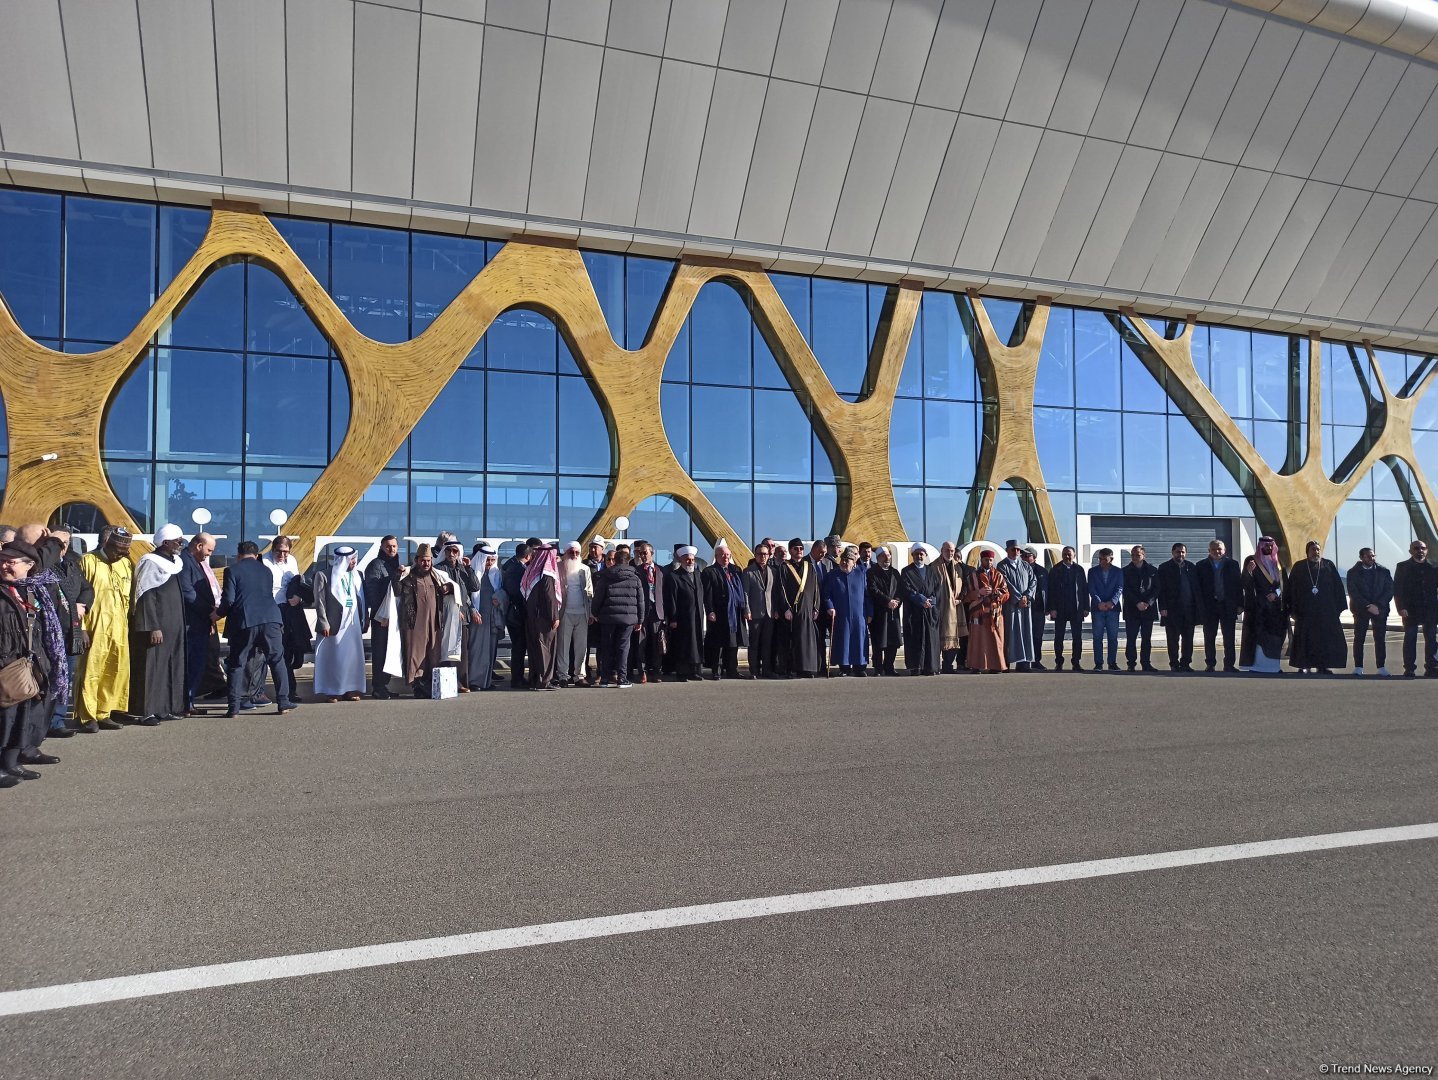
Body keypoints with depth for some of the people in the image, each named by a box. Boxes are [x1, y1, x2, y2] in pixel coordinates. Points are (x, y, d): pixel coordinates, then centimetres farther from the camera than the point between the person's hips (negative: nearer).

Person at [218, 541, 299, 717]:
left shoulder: (232, 570, 1)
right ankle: (283, 702, 9)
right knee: (277, 660, 9)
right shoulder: (266, 571, 16)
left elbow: (228, 599, -6)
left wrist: (219, 614, 13)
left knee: (237, 664, 7)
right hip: (270, 619, 3)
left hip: (243, 622, -2)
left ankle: (234, 707, 5)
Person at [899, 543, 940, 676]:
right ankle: (915, 668, -6)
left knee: (931, 638, -1)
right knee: (915, 639, -6)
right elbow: (907, 590, -6)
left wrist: (931, 600, -8)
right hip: (913, 611, -3)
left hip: (931, 610, 3)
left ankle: (930, 667, 0)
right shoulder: (906, 572, 6)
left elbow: (938, 589, 11)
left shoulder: (931, 571, 17)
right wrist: (922, 599, -15)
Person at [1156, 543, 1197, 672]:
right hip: (1172, 609, -3)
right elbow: (1161, 590, -1)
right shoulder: (1164, 568, 3)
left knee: (1188, 638, 4)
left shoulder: (1191, 567, 13)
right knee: (1173, 639, 1)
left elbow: (1196, 587, 12)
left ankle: (1186, 663, 12)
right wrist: (1163, 608, -9)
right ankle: (1174, 665, 6)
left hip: (1189, 608, 3)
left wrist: (1197, 605, 3)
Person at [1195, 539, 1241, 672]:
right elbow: (1197, 587, 3)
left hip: (1228, 606, 0)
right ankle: (1210, 664, 9)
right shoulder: (1201, 566, 5)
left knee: (1229, 638, 2)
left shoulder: (1232, 565, 6)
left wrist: (1239, 604, -3)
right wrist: (1201, 605, -4)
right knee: (1209, 637, 3)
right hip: (1209, 606, 0)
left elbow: (1239, 585, 4)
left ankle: (1229, 665, 7)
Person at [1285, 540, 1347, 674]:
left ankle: (1323, 665, 9)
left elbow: (1338, 587, 4)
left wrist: (1338, 607, -2)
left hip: (1327, 611, 1)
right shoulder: (1299, 568, 3)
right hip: (1306, 611, -1)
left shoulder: (1328, 565, 5)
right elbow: (1292, 590, 2)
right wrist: (1294, 610, -3)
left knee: (1326, 638, 1)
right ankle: (1305, 665, 10)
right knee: (1306, 638, 2)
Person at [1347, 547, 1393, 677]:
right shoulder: (1353, 572, 0)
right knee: (1359, 639, -1)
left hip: (1380, 609, 1)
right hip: (1361, 610, -1)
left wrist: (1378, 605, -12)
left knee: (1380, 639, 1)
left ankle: (1381, 668, 4)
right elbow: (1353, 593, -6)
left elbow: (1389, 590, 1)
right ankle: (1358, 668, 2)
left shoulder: (1383, 571, 4)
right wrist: (1368, 606, -15)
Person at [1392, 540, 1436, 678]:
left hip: (1430, 609, 2)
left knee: (1431, 638, 3)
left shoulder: (1433, 567, 8)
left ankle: (1431, 668, 9)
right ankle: (1409, 669, 3)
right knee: (1410, 638, 1)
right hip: (1410, 610, -2)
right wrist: (1401, 608, -9)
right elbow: (1397, 589, 0)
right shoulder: (1403, 567, 4)